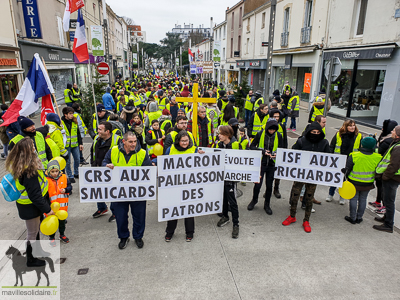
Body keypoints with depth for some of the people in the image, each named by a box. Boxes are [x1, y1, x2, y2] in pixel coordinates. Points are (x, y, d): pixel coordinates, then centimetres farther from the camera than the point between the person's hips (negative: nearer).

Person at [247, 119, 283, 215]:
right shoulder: (260, 134, -6)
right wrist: (262, 151, -14)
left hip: (272, 164, 2)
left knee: (269, 185, 10)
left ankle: (267, 204, 30)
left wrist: (277, 154, -13)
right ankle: (254, 200, 29)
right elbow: (252, 146, 0)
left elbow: (281, 149, 10)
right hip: (261, 163, -2)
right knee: (258, 184, -1)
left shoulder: (278, 136, -1)